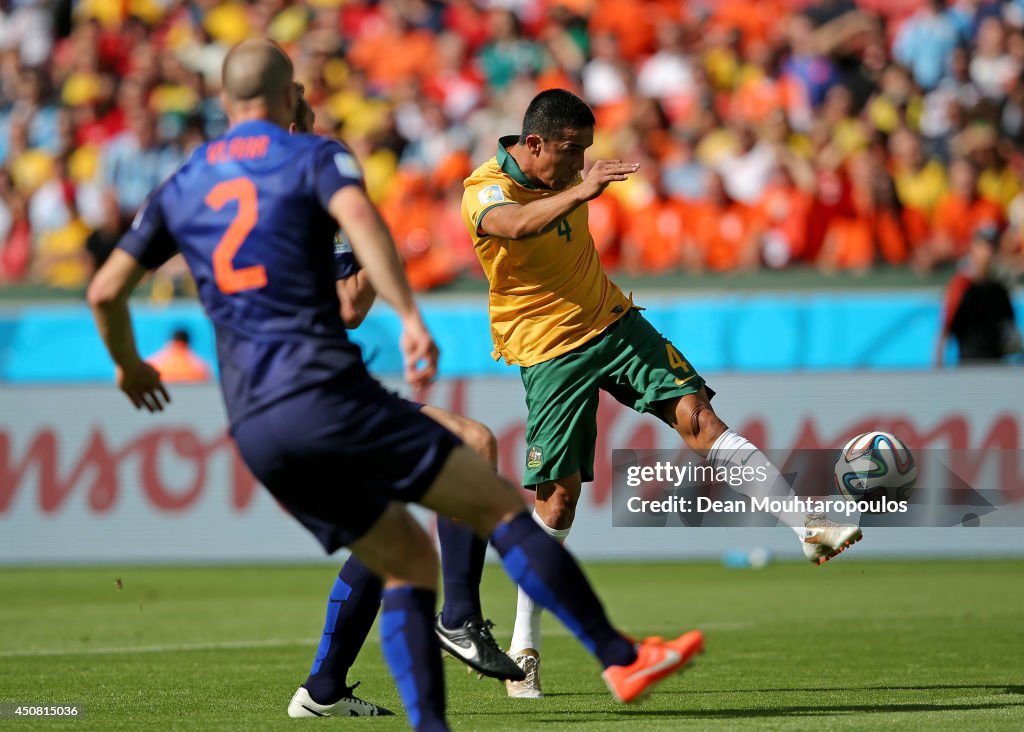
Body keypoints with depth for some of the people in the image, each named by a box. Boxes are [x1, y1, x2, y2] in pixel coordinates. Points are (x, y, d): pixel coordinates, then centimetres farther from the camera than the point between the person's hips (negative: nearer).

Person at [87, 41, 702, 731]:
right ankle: (621, 658, -8)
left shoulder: (179, 189, 18)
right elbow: (358, 216, -19)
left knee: (407, 562, 15)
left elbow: (105, 291, 20)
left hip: (252, 428, 6)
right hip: (326, 393, -6)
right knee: (500, 505, -1)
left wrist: (129, 366, 38)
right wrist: (411, 318, -26)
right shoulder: (314, 157, 3)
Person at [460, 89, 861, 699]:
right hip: (549, 349, -5)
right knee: (558, 495, -6)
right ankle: (524, 646, 5)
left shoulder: (564, 178, 4)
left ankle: (809, 530, -16)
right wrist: (579, 191, -57)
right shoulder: (484, 191, -18)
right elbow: (515, 224, -44)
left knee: (698, 417, -12)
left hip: (612, 321, 6)